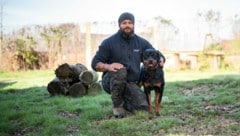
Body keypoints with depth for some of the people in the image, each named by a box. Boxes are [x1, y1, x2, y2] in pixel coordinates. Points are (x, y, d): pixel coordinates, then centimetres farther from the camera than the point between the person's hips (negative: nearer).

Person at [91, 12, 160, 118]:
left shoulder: (141, 42, 6)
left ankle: (124, 102, 16)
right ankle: (117, 105, -14)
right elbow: (95, 63, -7)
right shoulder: (109, 42, -4)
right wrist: (108, 66, -28)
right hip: (110, 81, -3)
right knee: (120, 71, -37)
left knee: (143, 107, -20)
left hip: (131, 83, 3)